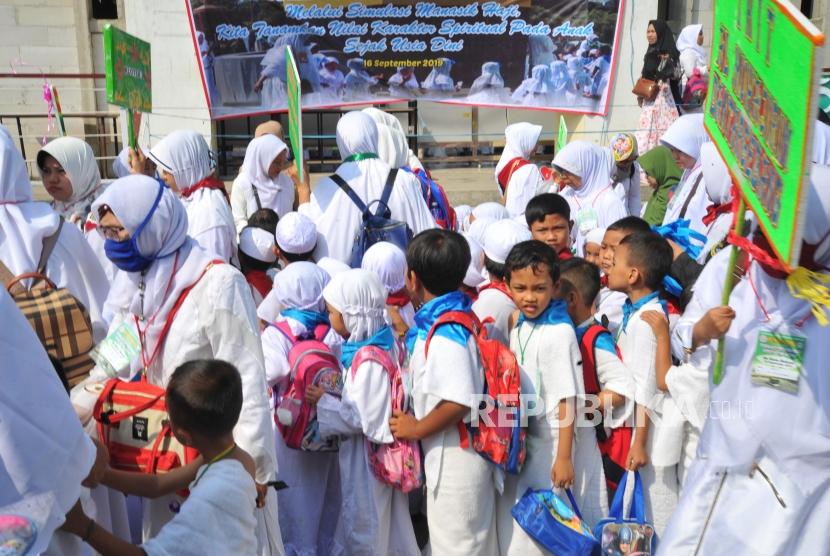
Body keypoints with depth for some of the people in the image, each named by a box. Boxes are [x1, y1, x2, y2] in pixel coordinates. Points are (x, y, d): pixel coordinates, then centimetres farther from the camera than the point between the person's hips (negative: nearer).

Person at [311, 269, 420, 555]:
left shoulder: (369, 360, -27)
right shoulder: (384, 343, 1)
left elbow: (364, 418, -26)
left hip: (368, 457, -9)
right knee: (389, 526, 23)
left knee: (365, 532, 9)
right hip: (383, 455, 9)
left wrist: (323, 400, -19)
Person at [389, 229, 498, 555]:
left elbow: (460, 401, -32)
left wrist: (416, 429, -18)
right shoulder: (460, 317, 6)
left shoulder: (445, 331, -23)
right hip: (455, 458, 10)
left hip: (454, 463, -10)